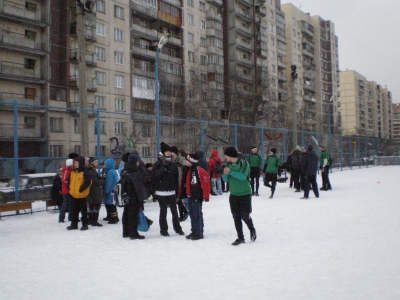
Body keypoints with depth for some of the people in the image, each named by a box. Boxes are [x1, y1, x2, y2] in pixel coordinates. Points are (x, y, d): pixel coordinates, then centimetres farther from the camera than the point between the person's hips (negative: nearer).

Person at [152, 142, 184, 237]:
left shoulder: (173, 165, 7)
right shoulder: (158, 164, -4)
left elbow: (176, 178, 9)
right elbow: (155, 175, -17)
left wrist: (177, 189, 4)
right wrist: (164, 167, -22)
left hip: (171, 192, 3)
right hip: (161, 192, -3)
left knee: (174, 211, 9)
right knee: (163, 211, 6)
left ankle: (177, 228, 21)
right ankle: (163, 230, 15)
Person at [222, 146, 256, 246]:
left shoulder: (244, 163, -11)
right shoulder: (228, 165, 4)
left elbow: (243, 176, -23)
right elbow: (225, 179, 5)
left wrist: (231, 172, -26)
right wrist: (225, 174, -16)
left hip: (245, 194, -5)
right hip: (233, 194, 5)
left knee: (245, 215, -3)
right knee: (236, 217, 5)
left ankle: (252, 230, 25)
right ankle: (240, 237, 14)